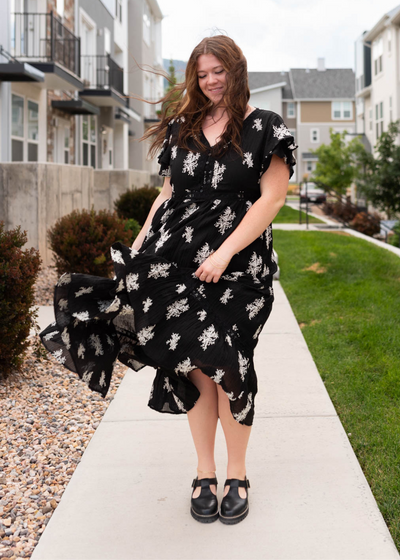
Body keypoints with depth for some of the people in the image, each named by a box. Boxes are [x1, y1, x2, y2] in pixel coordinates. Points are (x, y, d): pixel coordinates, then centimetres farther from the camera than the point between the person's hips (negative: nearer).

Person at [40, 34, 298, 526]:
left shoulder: (264, 128, 2)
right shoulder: (182, 127, 16)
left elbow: (272, 198, -5)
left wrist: (225, 253, -12)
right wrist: (138, 247, 9)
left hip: (237, 262, -3)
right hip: (176, 259, 3)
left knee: (224, 361, -6)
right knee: (193, 362, 1)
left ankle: (237, 473, 12)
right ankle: (204, 471, 15)